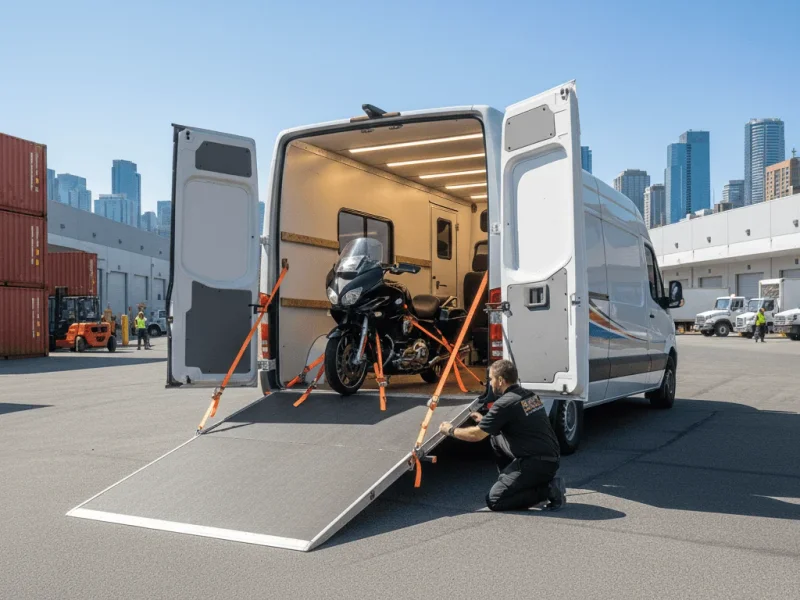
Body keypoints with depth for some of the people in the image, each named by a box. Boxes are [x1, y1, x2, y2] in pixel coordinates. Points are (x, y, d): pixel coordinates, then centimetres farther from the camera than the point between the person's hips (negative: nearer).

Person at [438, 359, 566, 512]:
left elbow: (476, 435, -8)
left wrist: (450, 430, 9)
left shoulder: (505, 403, -15)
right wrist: (485, 420, 33)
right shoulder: (530, 395, 11)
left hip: (537, 464, -9)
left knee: (494, 500, -2)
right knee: (496, 438, 20)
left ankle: (547, 490, -7)